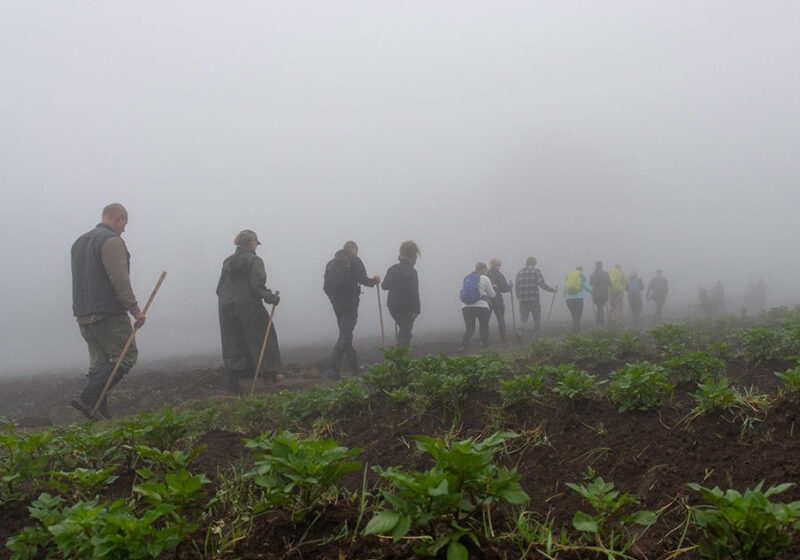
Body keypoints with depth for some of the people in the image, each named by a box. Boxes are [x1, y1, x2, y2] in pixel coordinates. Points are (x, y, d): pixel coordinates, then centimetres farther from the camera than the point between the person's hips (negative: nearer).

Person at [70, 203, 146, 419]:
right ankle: (87, 399, -14)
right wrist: (135, 309, -16)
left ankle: (100, 412, 5)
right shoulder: (112, 241, -9)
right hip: (108, 312, -9)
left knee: (99, 361, 10)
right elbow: (119, 279, -18)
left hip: (83, 313, 9)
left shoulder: (79, 242, 20)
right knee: (126, 356, -5)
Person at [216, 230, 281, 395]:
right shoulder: (254, 260, -5)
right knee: (262, 338, 11)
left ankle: (233, 384, 2)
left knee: (233, 345, 6)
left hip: (226, 308, 6)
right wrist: (273, 298, -5)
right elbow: (258, 286, -15)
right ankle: (269, 372, 16)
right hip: (248, 307, -6)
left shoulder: (228, 262, 14)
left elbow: (219, 288, 14)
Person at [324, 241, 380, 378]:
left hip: (337, 305, 6)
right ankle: (334, 369, -18)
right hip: (350, 305, -6)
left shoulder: (331, 262, 13)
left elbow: (326, 286, 10)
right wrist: (374, 280, 7)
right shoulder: (354, 261, -5)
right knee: (345, 335, -6)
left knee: (345, 334, 15)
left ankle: (355, 368, 21)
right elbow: (363, 280, -12)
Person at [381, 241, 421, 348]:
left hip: (393, 306, 5)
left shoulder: (392, 269, 1)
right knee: (406, 332, 1)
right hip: (407, 307, -5)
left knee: (403, 329, 24)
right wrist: (416, 310, -16)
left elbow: (384, 286, 6)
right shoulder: (411, 272, -13)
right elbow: (414, 293, -17)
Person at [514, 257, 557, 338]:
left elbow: (517, 287, 12)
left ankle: (521, 332, -24)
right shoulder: (536, 271, 0)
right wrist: (552, 290, -4)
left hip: (522, 301, 3)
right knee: (537, 319, 12)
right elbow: (542, 283, -11)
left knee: (523, 319, 2)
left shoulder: (519, 273, 11)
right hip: (534, 300, -3)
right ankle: (536, 336, 13)